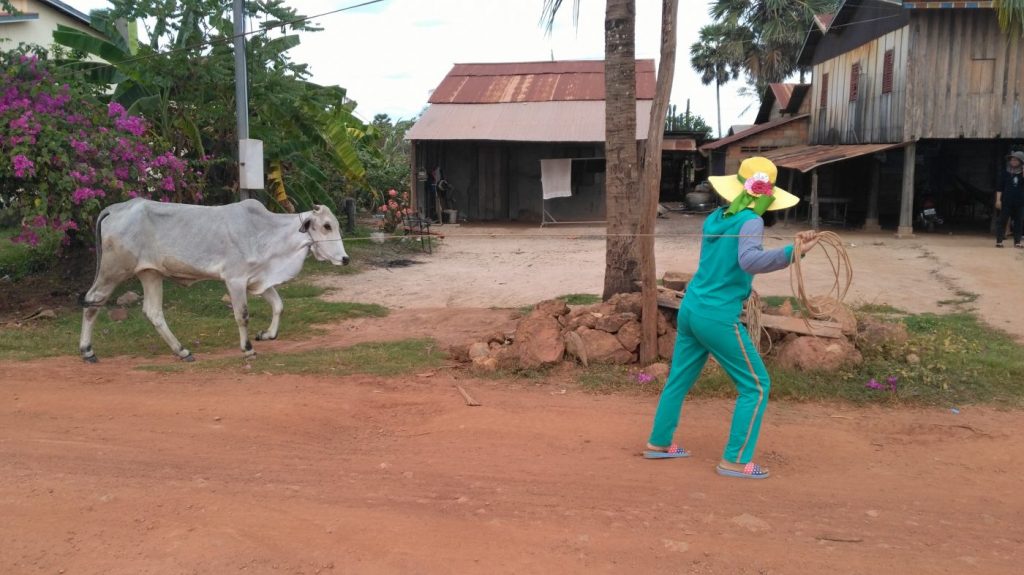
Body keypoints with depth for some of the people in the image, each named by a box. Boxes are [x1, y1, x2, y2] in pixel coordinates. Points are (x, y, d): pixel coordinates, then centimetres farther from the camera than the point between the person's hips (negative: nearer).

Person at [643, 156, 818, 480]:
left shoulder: (715, 218, 8)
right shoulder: (750, 221, -13)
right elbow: (749, 260, -32)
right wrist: (791, 252, -40)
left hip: (690, 309, 8)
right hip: (718, 317, -8)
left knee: (679, 379, 20)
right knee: (756, 386, 5)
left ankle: (659, 443, 31)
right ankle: (735, 460, 5)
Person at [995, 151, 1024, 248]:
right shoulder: (1005, 173, 3)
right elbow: (1000, 187, 1)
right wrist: (998, 200, -6)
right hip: (1006, 201, -1)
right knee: (1002, 220, -3)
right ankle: (999, 241, 0)